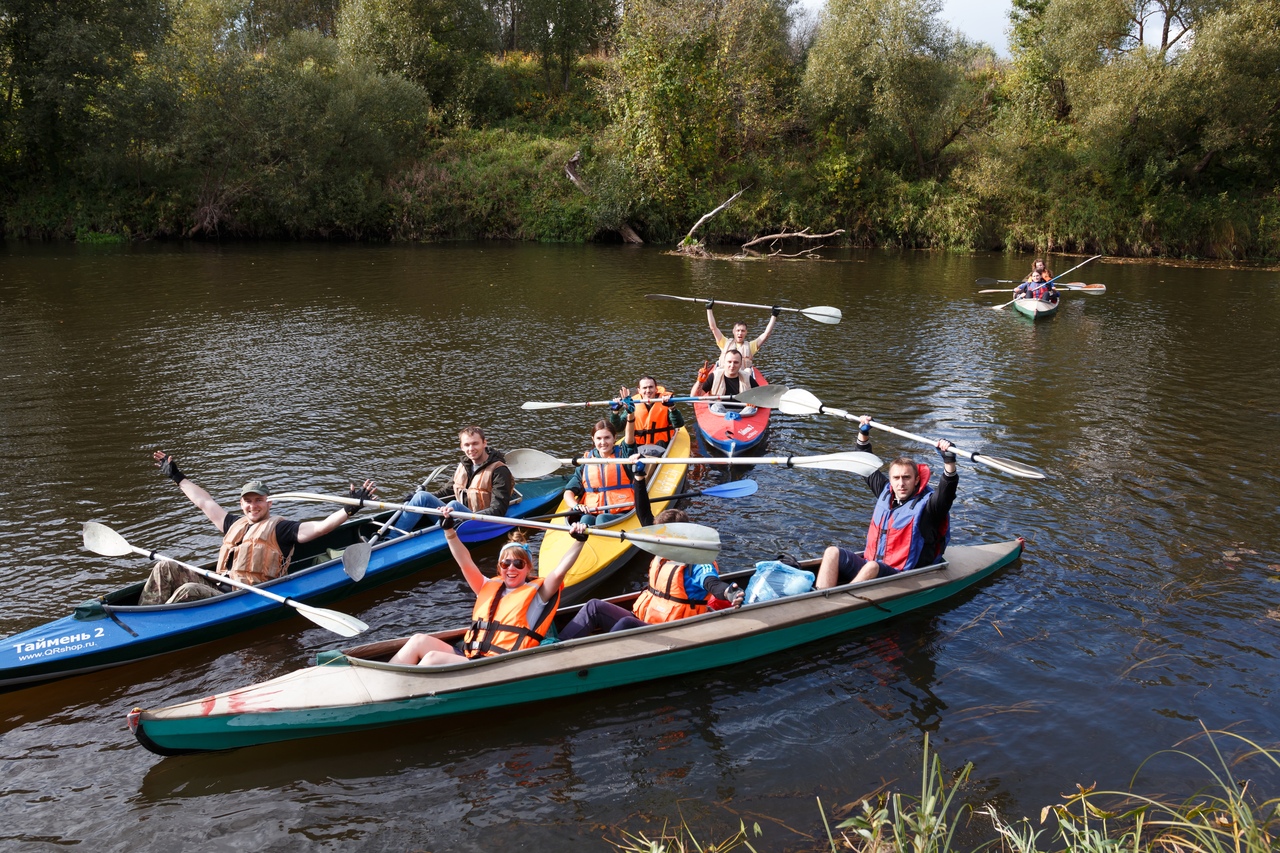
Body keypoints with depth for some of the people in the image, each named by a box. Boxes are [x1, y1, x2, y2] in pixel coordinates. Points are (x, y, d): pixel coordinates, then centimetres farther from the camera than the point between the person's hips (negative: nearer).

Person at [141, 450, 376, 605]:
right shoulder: (235, 524, 24)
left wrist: (350, 509, -27)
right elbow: (204, 502, 35)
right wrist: (177, 476, 43)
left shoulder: (279, 528, 2)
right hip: (219, 592, 8)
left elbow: (320, 527, -11)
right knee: (166, 568, -3)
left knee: (189, 590, -31)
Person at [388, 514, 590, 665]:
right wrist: (449, 529, 5)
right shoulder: (489, 588, 20)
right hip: (468, 657, 6)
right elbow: (465, 562, 14)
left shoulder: (536, 593, 6)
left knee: (432, 658, -25)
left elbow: (559, 572, -10)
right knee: (419, 640, -13)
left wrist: (579, 541, -21)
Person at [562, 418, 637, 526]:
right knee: (586, 520, -32)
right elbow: (569, 492, 10)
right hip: (590, 514, 2)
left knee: (602, 519, -33)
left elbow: (630, 435, -10)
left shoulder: (622, 455, 11)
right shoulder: (586, 462, 16)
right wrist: (576, 506, -13)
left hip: (620, 515, -2)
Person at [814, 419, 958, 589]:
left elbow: (947, 491, -26)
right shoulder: (886, 493, 12)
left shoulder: (926, 504, -6)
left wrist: (949, 460, -38)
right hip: (869, 564, 6)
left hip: (900, 578, -6)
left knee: (872, 567, -37)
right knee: (832, 552, -15)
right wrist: (863, 433, 22)